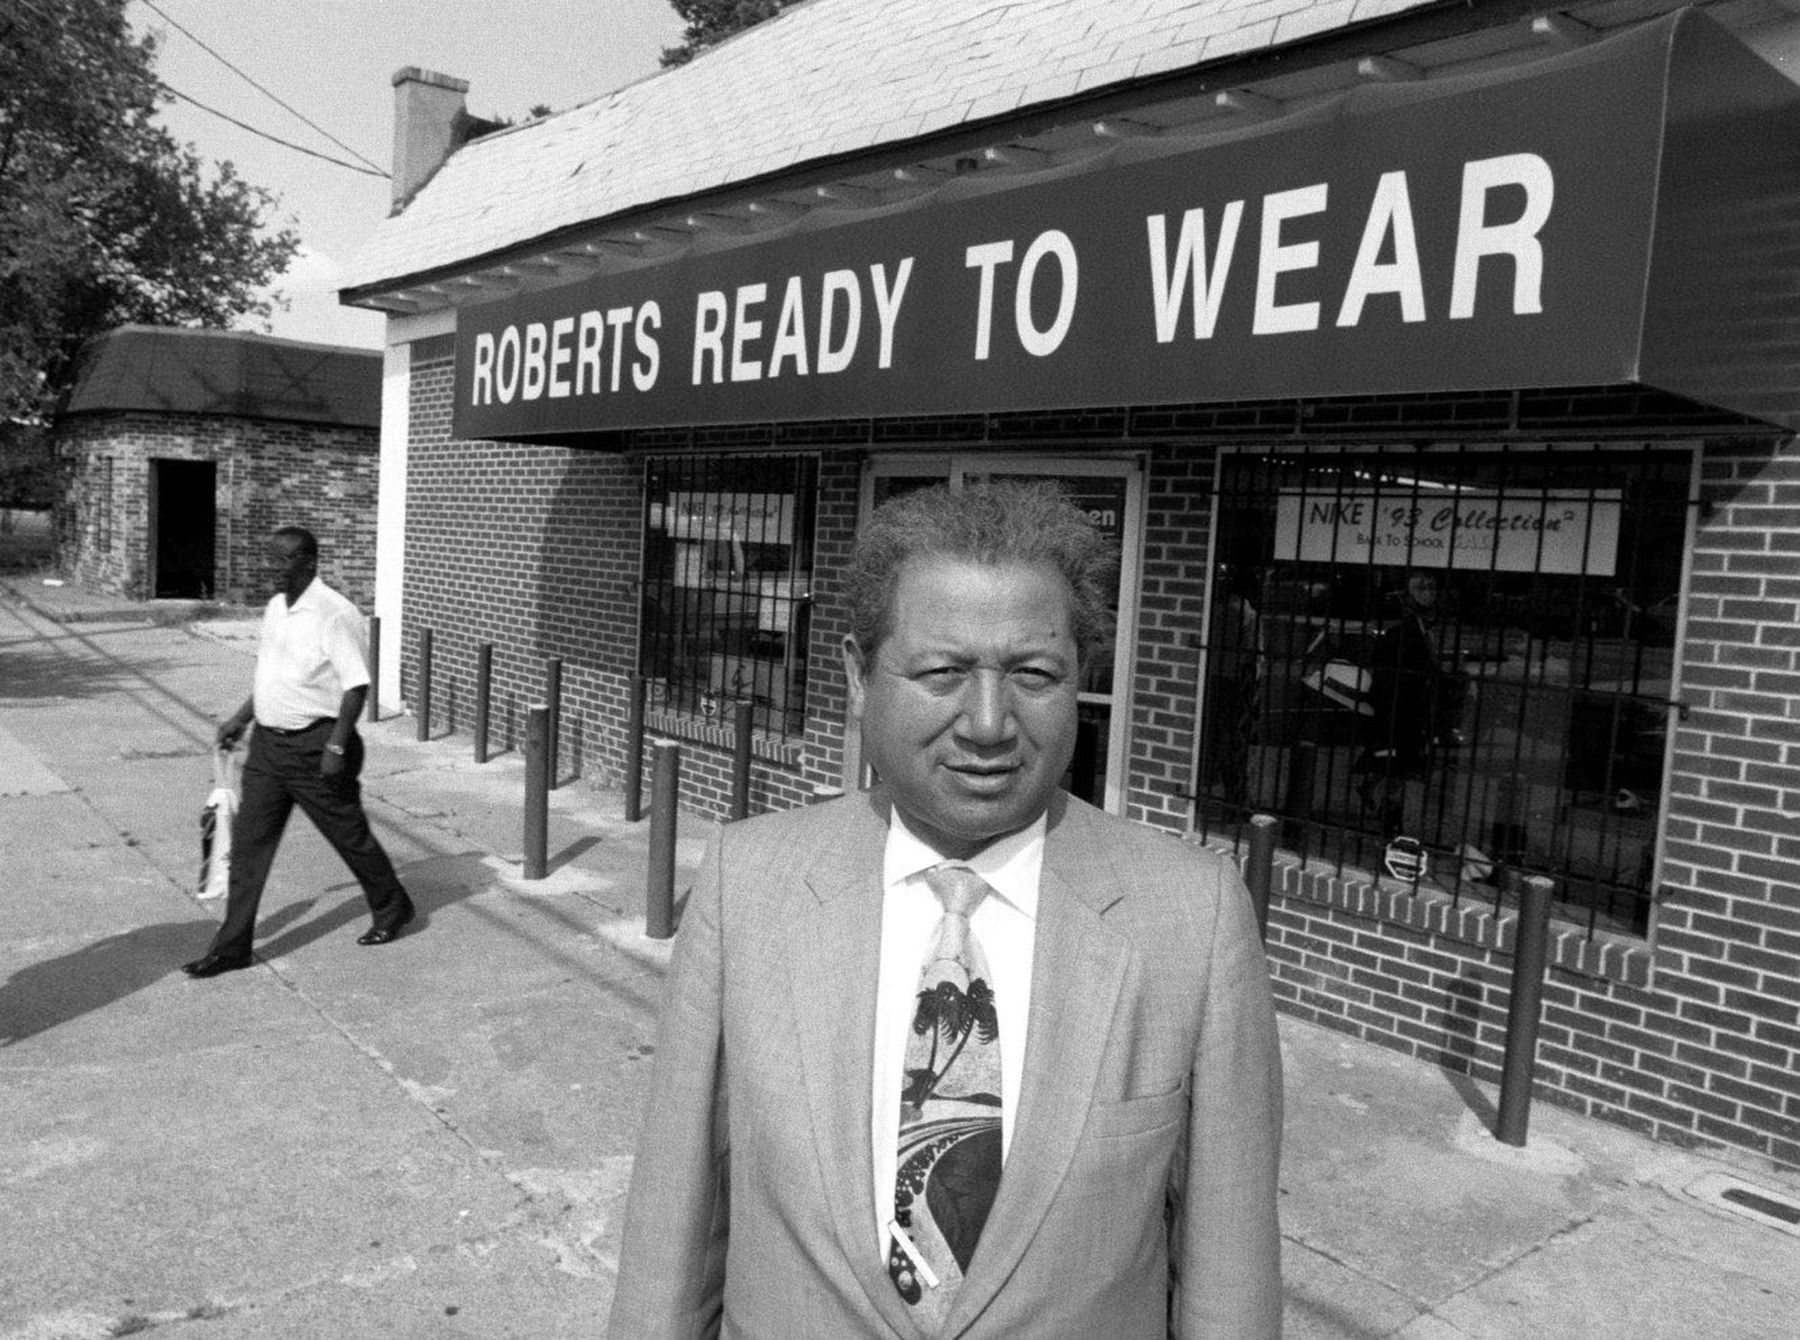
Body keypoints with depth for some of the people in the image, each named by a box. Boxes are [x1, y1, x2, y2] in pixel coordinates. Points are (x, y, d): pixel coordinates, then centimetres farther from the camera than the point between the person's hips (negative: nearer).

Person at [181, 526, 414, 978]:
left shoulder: (334, 614, -17)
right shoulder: (275, 607, 9)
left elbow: (356, 685, -20)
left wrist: (337, 747, -23)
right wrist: (240, 719, 19)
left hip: (314, 745, -8)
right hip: (268, 740, 8)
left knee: (349, 834, 8)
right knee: (248, 842, 5)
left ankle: (392, 910, 30)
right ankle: (232, 946, 12)